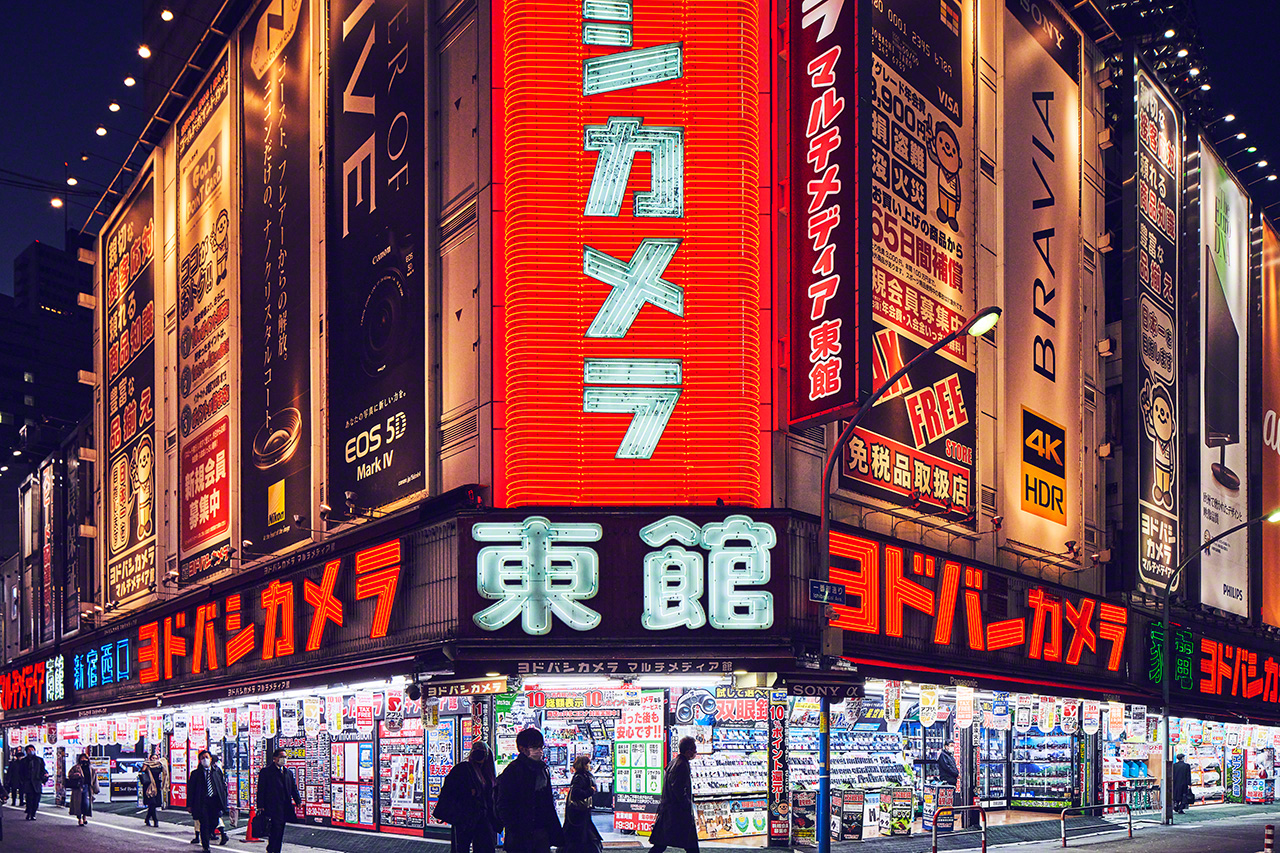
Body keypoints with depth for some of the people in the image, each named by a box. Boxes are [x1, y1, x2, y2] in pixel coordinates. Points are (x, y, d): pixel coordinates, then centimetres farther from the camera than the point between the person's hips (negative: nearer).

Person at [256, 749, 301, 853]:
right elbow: (261, 790, -4)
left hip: (284, 808, 6)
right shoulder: (266, 771, -2)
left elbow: (294, 788, 16)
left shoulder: (289, 772, 16)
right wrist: (260, 806, -11)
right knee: (276, 829, -14)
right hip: (272, 808, -6)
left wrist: (298, 801, 1)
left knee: (280, 832, 9)